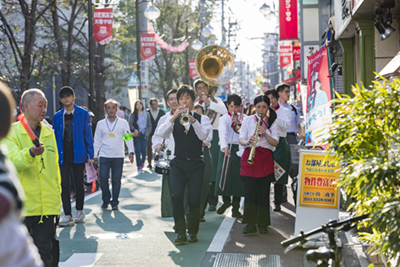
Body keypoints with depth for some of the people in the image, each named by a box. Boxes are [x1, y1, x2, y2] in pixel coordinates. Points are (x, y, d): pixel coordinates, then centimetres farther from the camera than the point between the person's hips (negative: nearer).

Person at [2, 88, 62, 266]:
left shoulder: (48, 133, 14)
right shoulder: (11, 132, -4)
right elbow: (12, 161, -21)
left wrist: (57, 193, 19)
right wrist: (30, 153, -40)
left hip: (47, 205, 5)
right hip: (21, 205, -5)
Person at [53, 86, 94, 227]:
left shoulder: (83, 114, -1)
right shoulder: (57, 116, 7)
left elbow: (88, 135, 0)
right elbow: (55, 136, 10)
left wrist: (90, 154, -5)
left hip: (78, 154, -2)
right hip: (63, 155, 2)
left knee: (78, 183, 9)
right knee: (64, 184, -2)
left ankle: (80, 211, 24)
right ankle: (67, 215, 0)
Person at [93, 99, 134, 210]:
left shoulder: (123, 123, 5)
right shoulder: (101, 124, 8)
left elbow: (128, 138, 5)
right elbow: (97, 140, 12)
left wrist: (131, 152, -4)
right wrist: (95, 155, 8)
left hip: (118, 156, -1)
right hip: (104, 156, 1)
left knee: (116, 180, 2)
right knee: (103, 178, -6)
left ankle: (114, 202, 12)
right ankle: (106, 200, 12)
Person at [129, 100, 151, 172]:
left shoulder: (147, 114, 10)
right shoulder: (133, 115, 6)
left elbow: (149, 125, 11)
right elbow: (130, 124, 3)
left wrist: (147, 133, -1)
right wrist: (134, 130, -14)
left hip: (144, 134, 1)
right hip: (136, 135, -1)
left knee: (143, 150, -3)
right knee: (138, 150, -7)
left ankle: (143, 161, 27)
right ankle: (139, 166, -2)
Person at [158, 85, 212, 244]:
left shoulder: (202, 119, 9)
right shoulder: (173, 119, 12)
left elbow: (203, 136, -10)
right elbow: (163, 134, -7)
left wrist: (191, 119, -20)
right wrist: (174, 116, -16)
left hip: (196, 164, -1)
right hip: (178, 164, 1)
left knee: (194, 199, -5)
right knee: (176, 196, -14)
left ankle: (193, 232, 12)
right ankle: (180, 233, -8)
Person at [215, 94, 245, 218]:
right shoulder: (224, 119, 1)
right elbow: (223, 133, -17)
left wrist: (238, 123, -10)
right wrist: (225, 147, -34)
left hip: (239, 150, 1)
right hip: (227, 149, -1)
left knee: (238, 177, -3)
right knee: (224, 175, -4)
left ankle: (235, 208, 4)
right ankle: (226, 201, 21)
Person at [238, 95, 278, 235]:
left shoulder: (273, 122, 9)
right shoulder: (248, 120, 9)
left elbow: (275, 143, -1)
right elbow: (241, 139, 3)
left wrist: (265, 134, -18)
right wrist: (247, 142, -20)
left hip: (265, 158, 0)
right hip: (249, 157, 0)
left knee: (263, 192, -1)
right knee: (250, 191, -9)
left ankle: (262, 223, 9)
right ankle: (250, 224, -5)